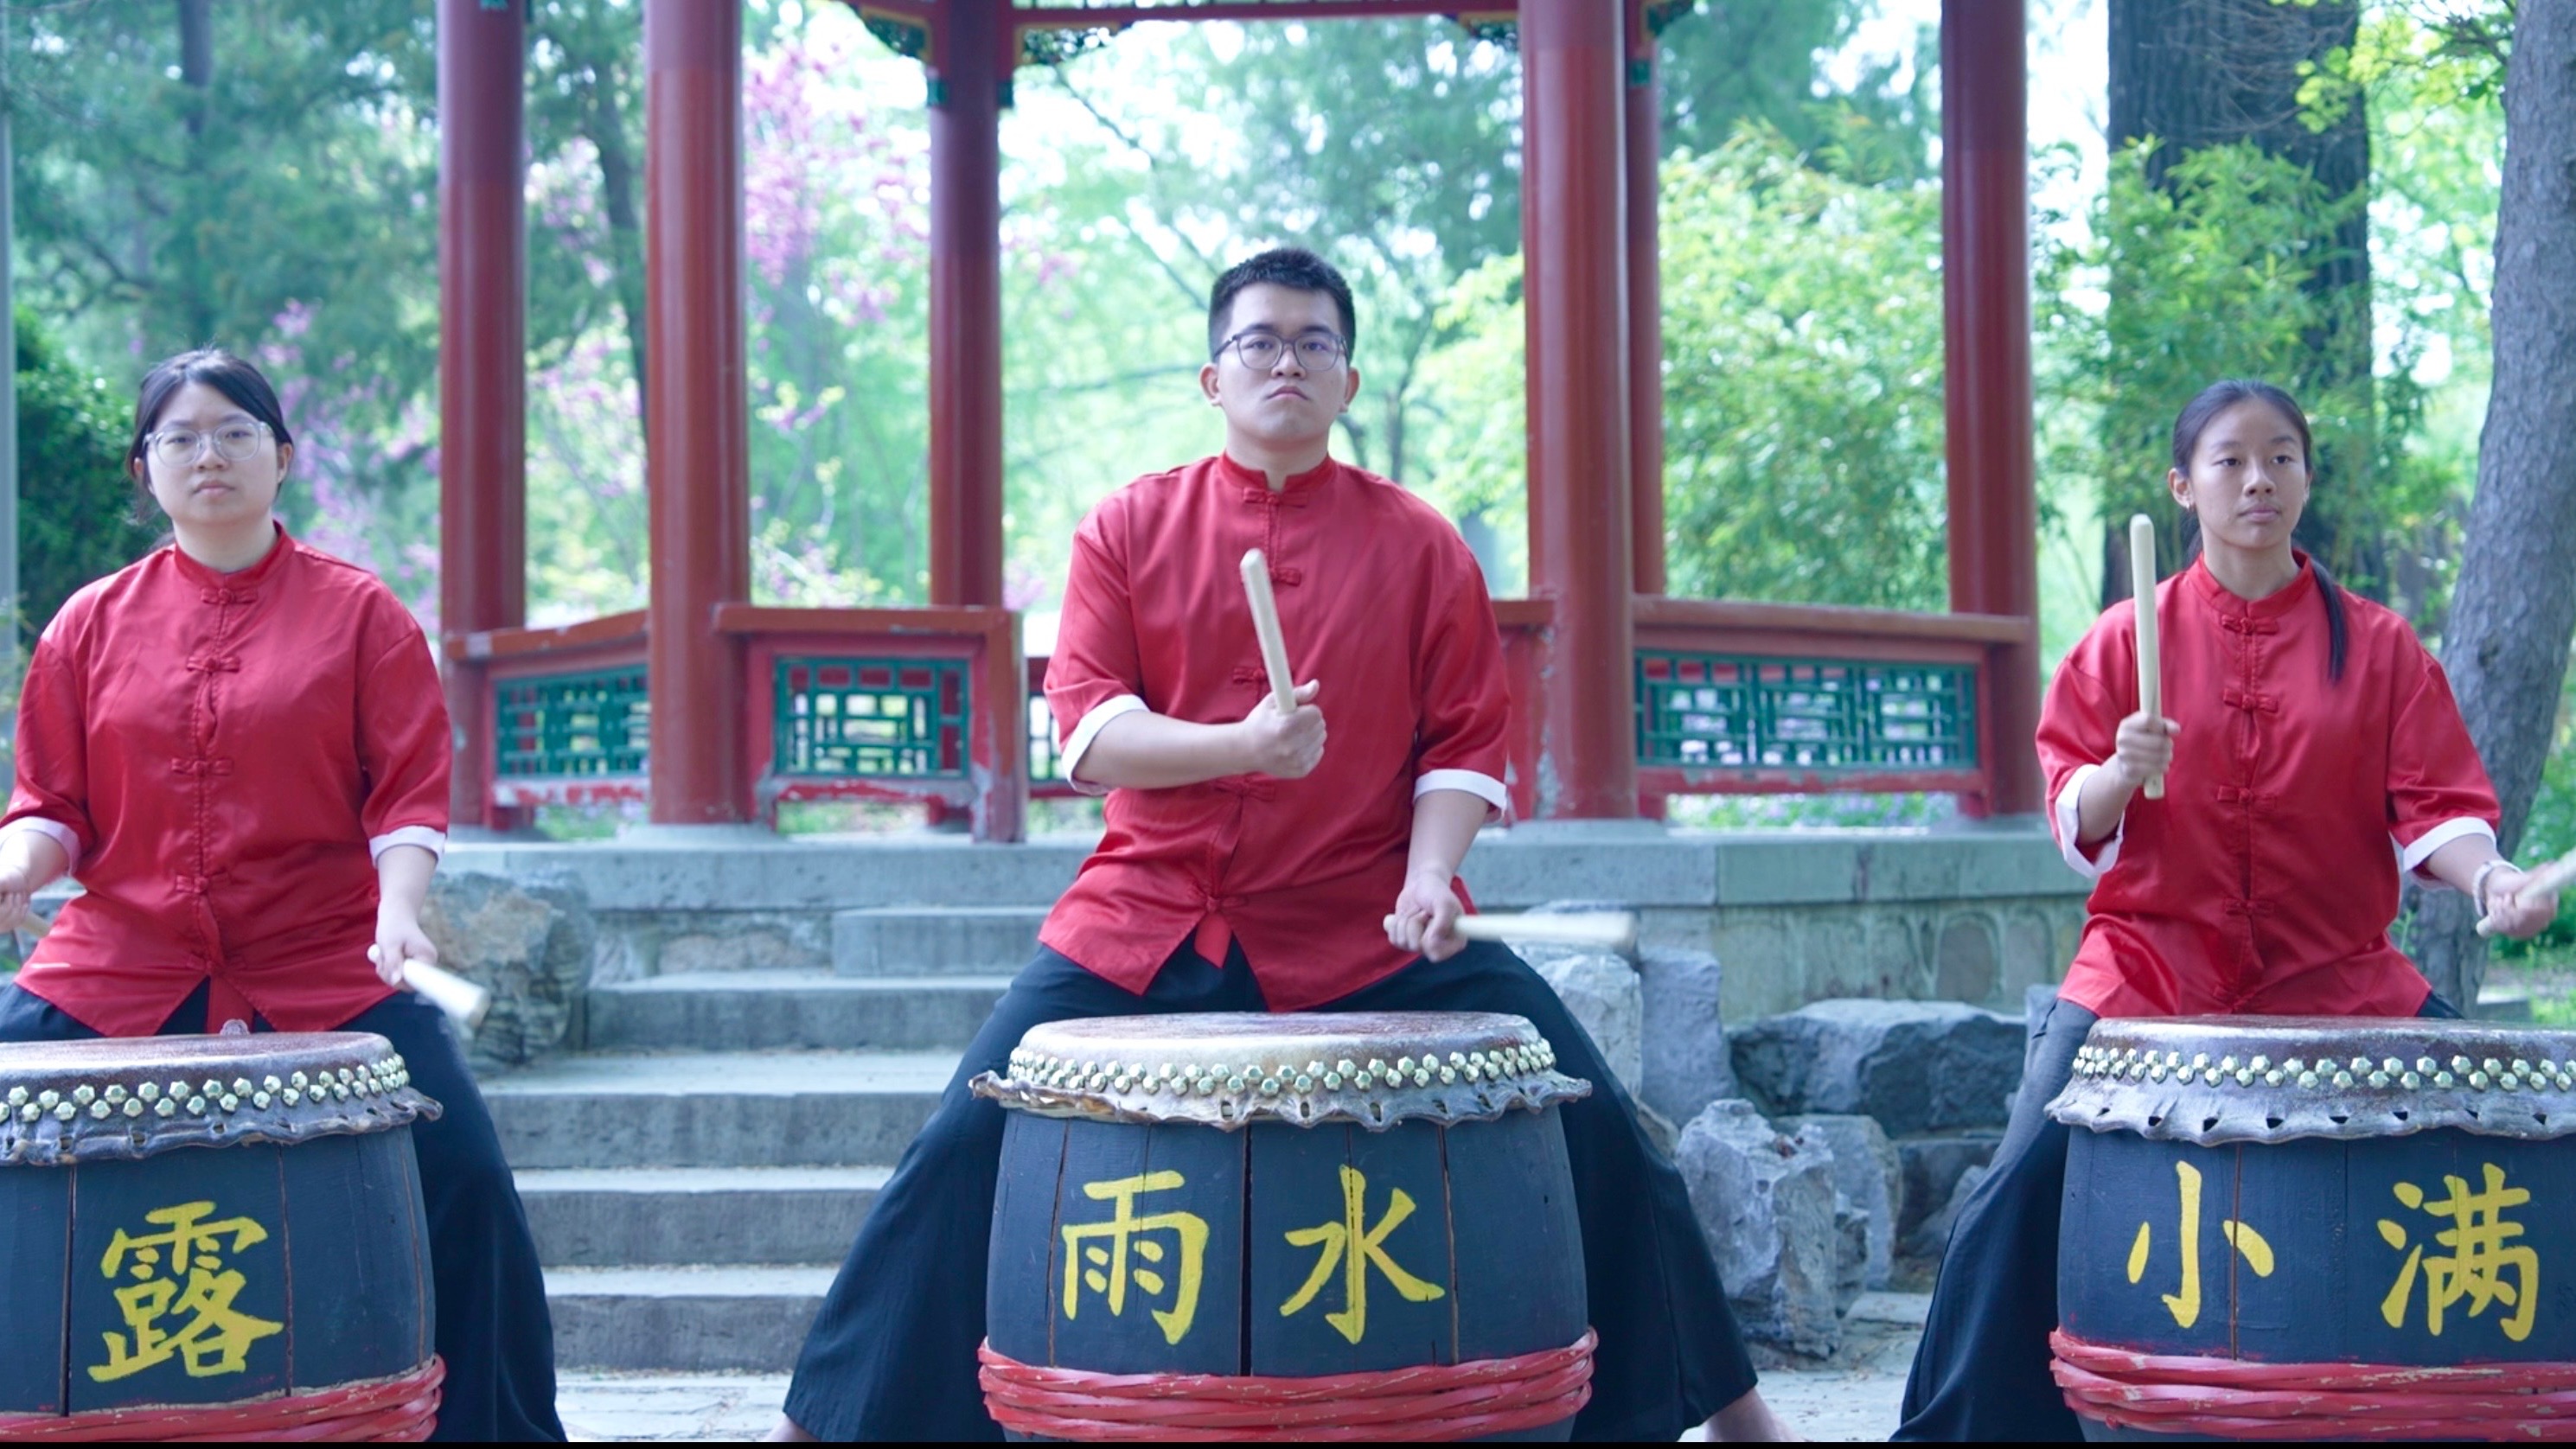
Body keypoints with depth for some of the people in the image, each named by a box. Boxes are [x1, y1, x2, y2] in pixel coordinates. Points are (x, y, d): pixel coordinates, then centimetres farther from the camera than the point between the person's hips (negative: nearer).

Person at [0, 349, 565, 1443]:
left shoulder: (358, 613, 4)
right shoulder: (92, 625, 9)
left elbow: (409, 791, -1)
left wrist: (399, 908, -18)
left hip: (324, 973, -2)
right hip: (117, 968, 2)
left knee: (462, 1181, -13)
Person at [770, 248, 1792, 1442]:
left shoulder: (1420, 546, 5)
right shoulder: (1129, 528, 5)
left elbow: (1464, 741, 4)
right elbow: (1086, 728, -5)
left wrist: (1430, 873, -15)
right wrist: (1241, 744, -22)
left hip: (1366, 929, 0)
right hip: (1149, 920, 0)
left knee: (1590, 1121, -9)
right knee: (971, 1141, -8)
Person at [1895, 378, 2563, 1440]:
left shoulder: (2377, 645, 6)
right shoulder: (2128, 638, 5)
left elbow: (2431, 812, 1)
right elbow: (2077, 825, 2)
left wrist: (2486, 876, -19)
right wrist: (2118, 774, -19)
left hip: (2335, 976, 1)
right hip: (2150, 965, -1)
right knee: (2029, 1181, -15)